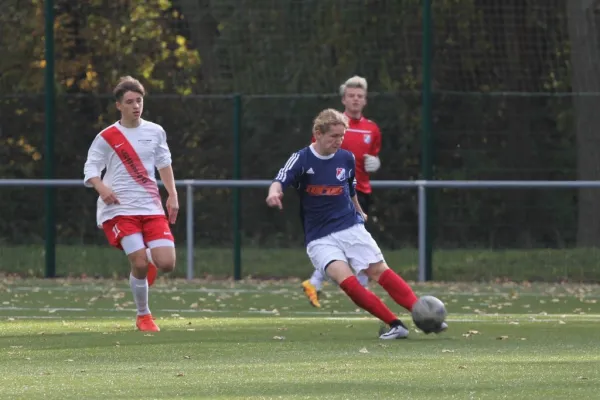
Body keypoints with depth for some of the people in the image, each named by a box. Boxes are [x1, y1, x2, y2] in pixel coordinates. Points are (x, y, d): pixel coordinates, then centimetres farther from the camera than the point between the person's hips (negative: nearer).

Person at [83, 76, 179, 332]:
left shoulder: (155, 132, 9)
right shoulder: (106, 137, -1)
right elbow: (90, 170, -1)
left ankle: (149, 258, 30)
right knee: (139, 263, -16)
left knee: (166, 263, -9)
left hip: (151, 207, 3)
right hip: (119, 208, -3)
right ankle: (143, 316, 5)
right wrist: (102, 189, -21)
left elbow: (164, 164, 22)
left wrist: (172, 196, 14)